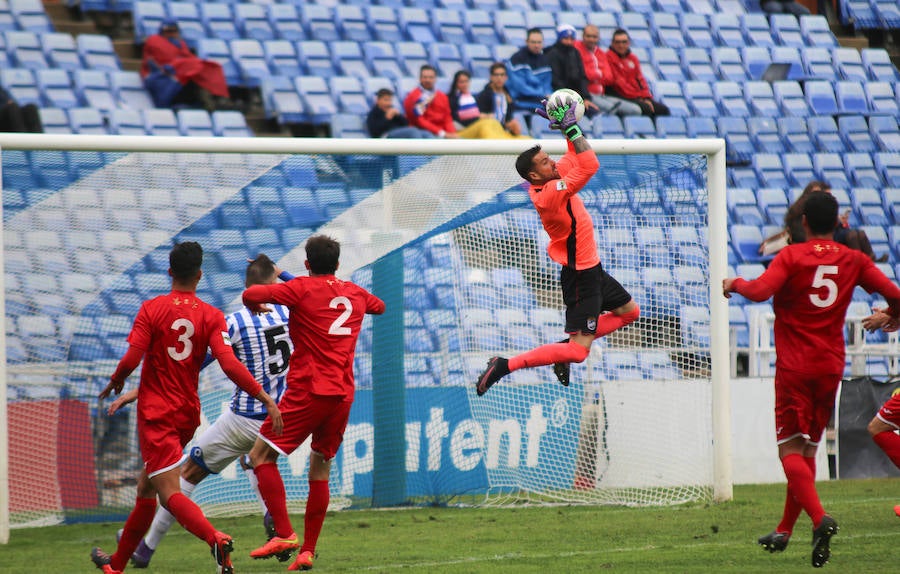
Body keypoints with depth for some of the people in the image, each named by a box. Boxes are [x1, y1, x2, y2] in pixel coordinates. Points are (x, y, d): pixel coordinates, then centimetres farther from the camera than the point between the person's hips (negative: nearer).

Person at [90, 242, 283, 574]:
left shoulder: (152, 310, -8)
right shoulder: (212, 316, -1)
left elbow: (131, 359, -14)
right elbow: (230, 365, -13)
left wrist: (115, 383, 8)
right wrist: (267, 399, -14)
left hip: (155, 413, -5)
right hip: (188, 413, 5)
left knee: (169, 492, -14)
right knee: (146, 488, 20)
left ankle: (216, 539, -41)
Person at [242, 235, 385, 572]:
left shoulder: (303, 289, -4)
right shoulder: (356, 294, 13)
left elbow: (251, 295, -14)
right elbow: (379, 306, 37)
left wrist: (256, 304, 9)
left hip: (308, 392, -6)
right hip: (343, 394, 6)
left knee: (261, 456, 0)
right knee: (320, 469, 12)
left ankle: (284, 534, -12)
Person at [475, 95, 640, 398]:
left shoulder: (554, 178, -3)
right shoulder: (550, 194, -30)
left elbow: (575, 156, 13)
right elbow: (589, 165, -37)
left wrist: (567, 127, -2)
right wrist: (570, 127, -33)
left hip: (591, 268, 10)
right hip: (579, 276, -10)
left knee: (629, 311, 26)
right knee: (579, 352, -10)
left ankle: (567, 348, 23)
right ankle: (505, 365, -11)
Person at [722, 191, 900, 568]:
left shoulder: (792, 256, -7)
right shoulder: (853, 260, 4)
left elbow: (761, 290, -22)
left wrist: (735, 284, -2)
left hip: (794, 366, -4)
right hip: (831, 367, 4)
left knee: (791, 450, -7)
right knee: (808, 449, 16)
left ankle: (819, 517, -31)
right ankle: (784, 531, 24)